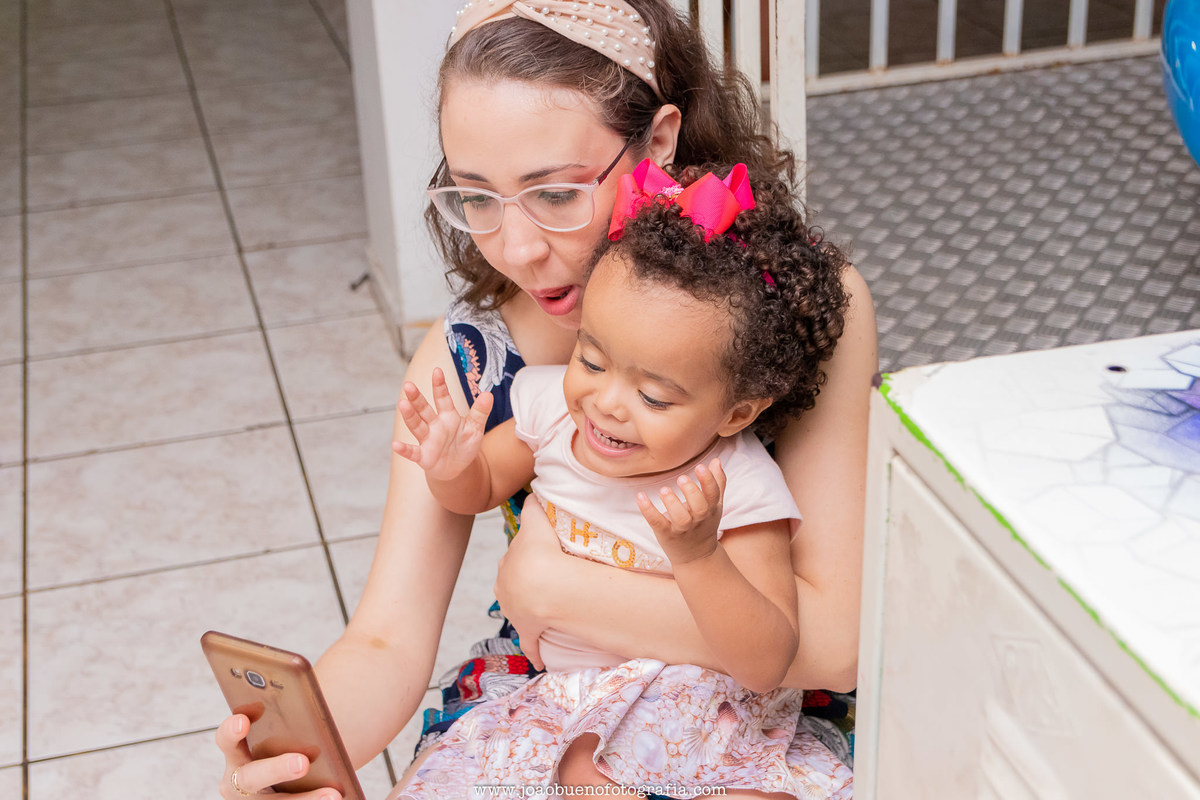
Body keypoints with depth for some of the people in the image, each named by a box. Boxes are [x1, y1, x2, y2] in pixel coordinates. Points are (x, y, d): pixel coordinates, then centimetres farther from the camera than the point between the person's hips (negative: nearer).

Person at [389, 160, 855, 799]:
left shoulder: (739, 490, -25)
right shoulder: (553, 405, -12)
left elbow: (767, 665, -28)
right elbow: (481, 488, 8)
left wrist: (697, 555, -42)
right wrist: (451, 469, -16)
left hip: (696, 699, -3)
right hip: (556, 688, 4)